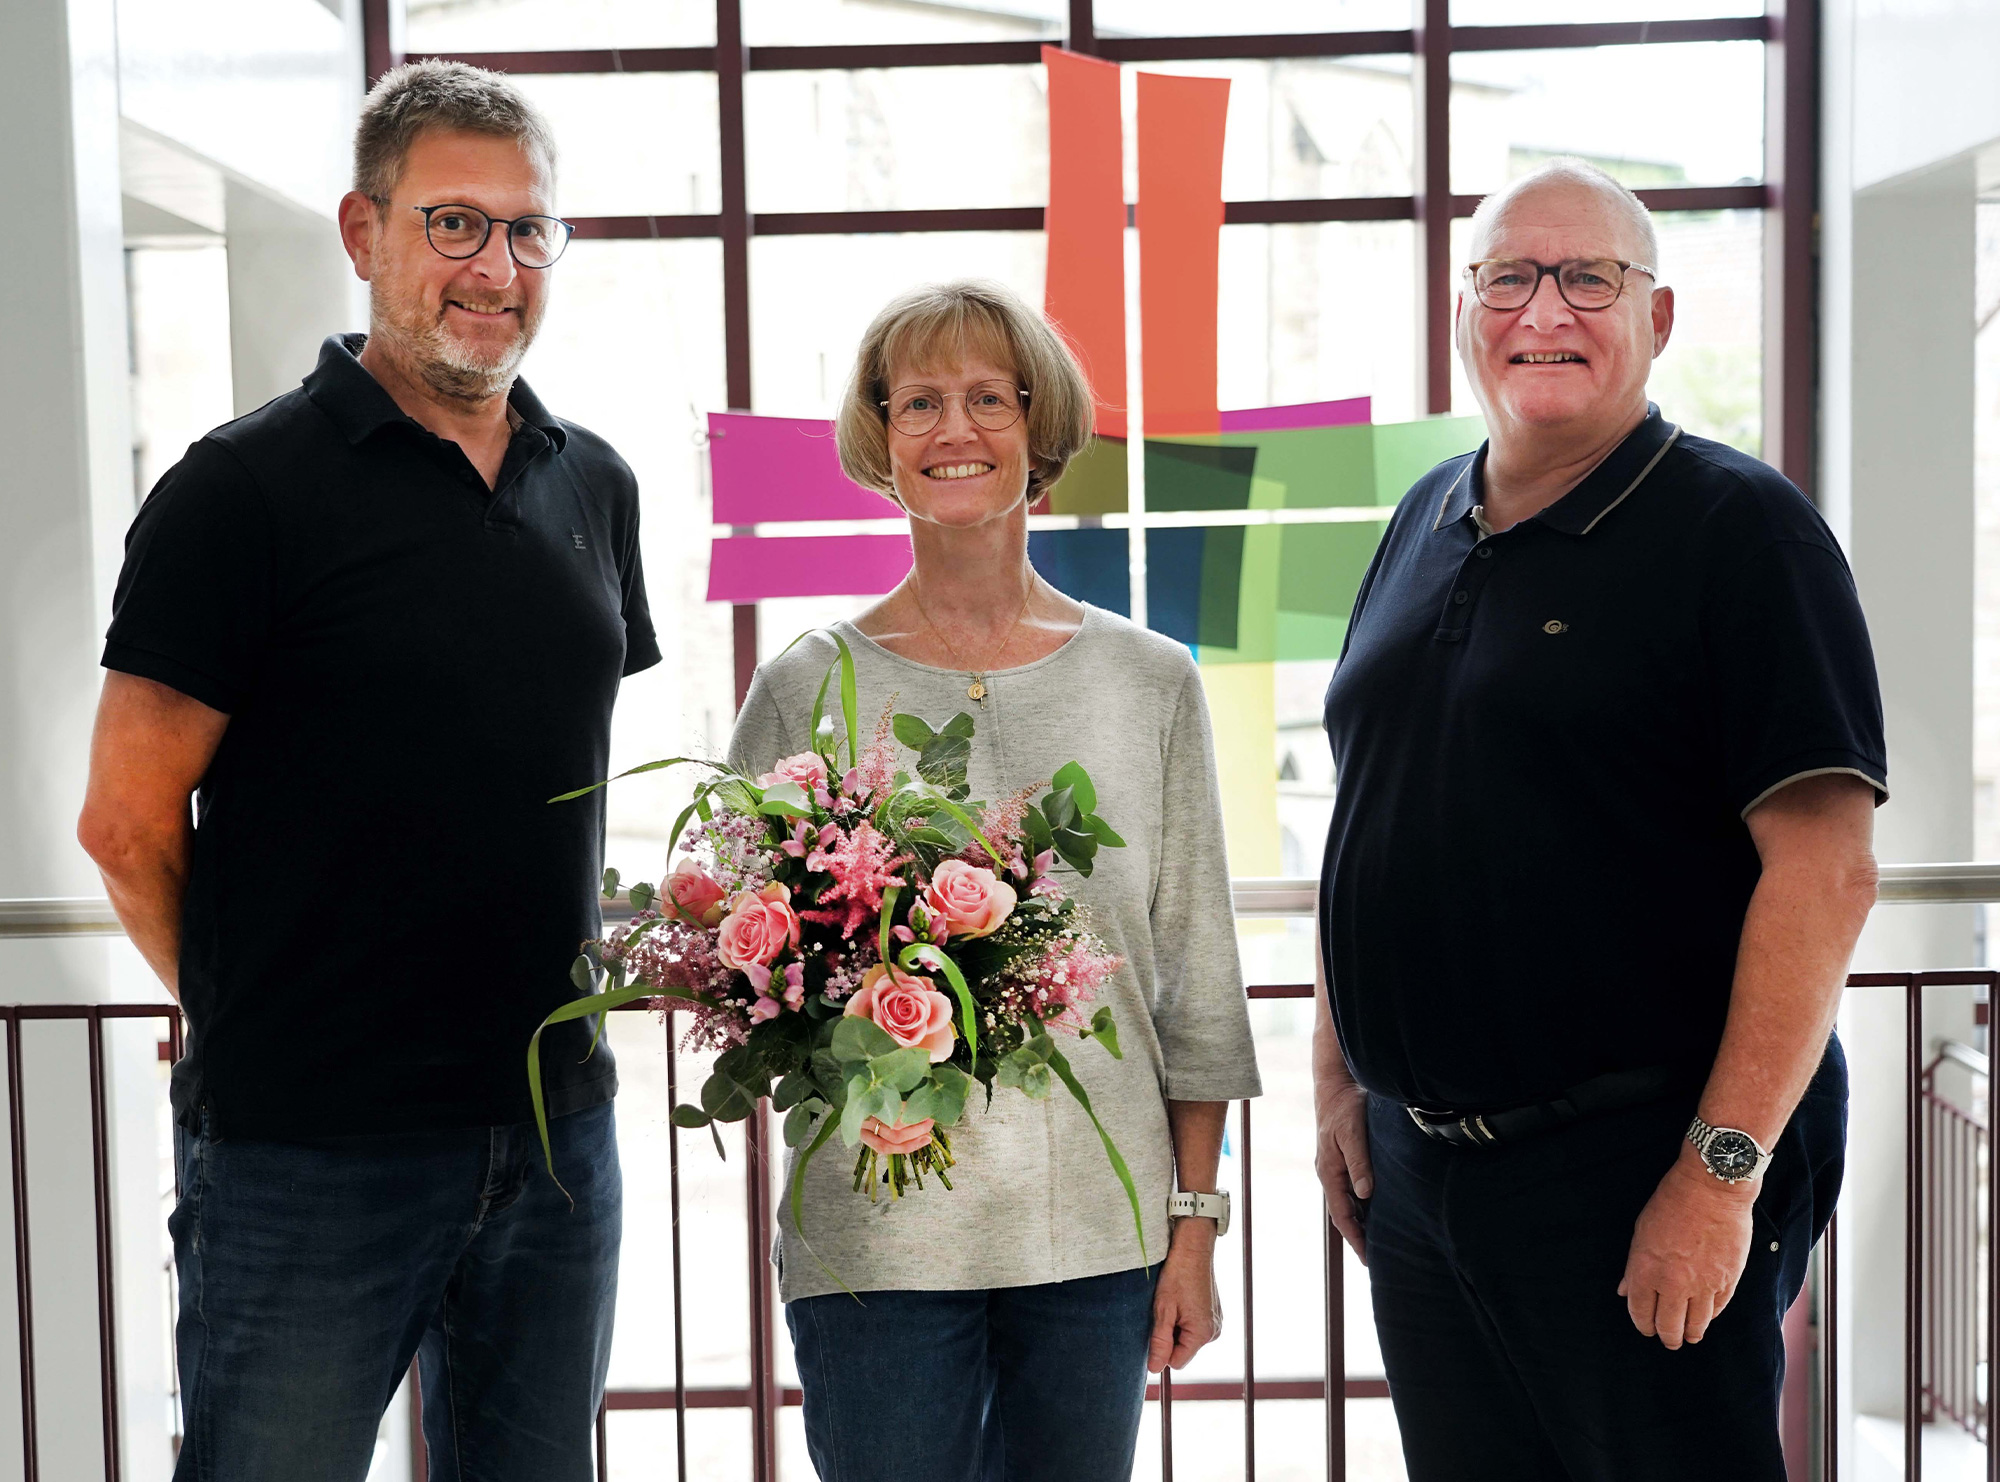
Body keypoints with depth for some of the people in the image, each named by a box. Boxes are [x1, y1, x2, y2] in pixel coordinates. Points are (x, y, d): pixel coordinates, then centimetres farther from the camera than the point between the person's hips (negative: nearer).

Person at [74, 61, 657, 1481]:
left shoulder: (596, 486, 9)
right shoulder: (248, 488, -9)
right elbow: (129, 822, -8)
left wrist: (567, 1003, 11)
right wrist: (267, 1020, 2)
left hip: (558, 1130, 6)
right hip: (308, 1150, -5)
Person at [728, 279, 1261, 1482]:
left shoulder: (1150, 682, 6)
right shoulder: (807, 691, 1)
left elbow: (1197, 984, 7)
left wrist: (1196, 1225, 5)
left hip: (1101, 1230, 2)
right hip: (877, 1235, -1)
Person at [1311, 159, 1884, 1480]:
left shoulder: (1739, 528, -9)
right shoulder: (1424, 526, 12)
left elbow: (1823, 870, -16)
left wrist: (1723, 1169, -20)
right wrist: (1342, 1077, 12)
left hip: (1640, 1172, -6)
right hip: (1414, 1163, 7)